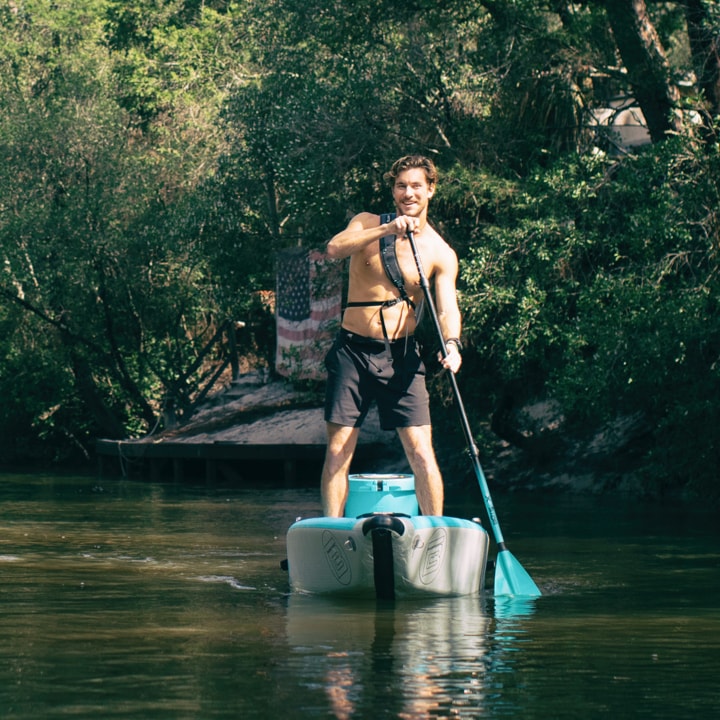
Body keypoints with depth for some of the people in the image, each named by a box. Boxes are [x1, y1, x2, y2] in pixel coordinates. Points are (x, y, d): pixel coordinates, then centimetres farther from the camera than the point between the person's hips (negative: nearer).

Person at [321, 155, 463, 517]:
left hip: (400, 355, 0)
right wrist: (386, 230, -32)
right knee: (338, 450, -2)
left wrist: (451, 344, -32)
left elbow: (448, 308, -11)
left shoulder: (440, 253, 1)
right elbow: (335, 249, -19)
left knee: (421, 453, -9)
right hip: (353, 351, 0)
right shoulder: (368, 224, 1)